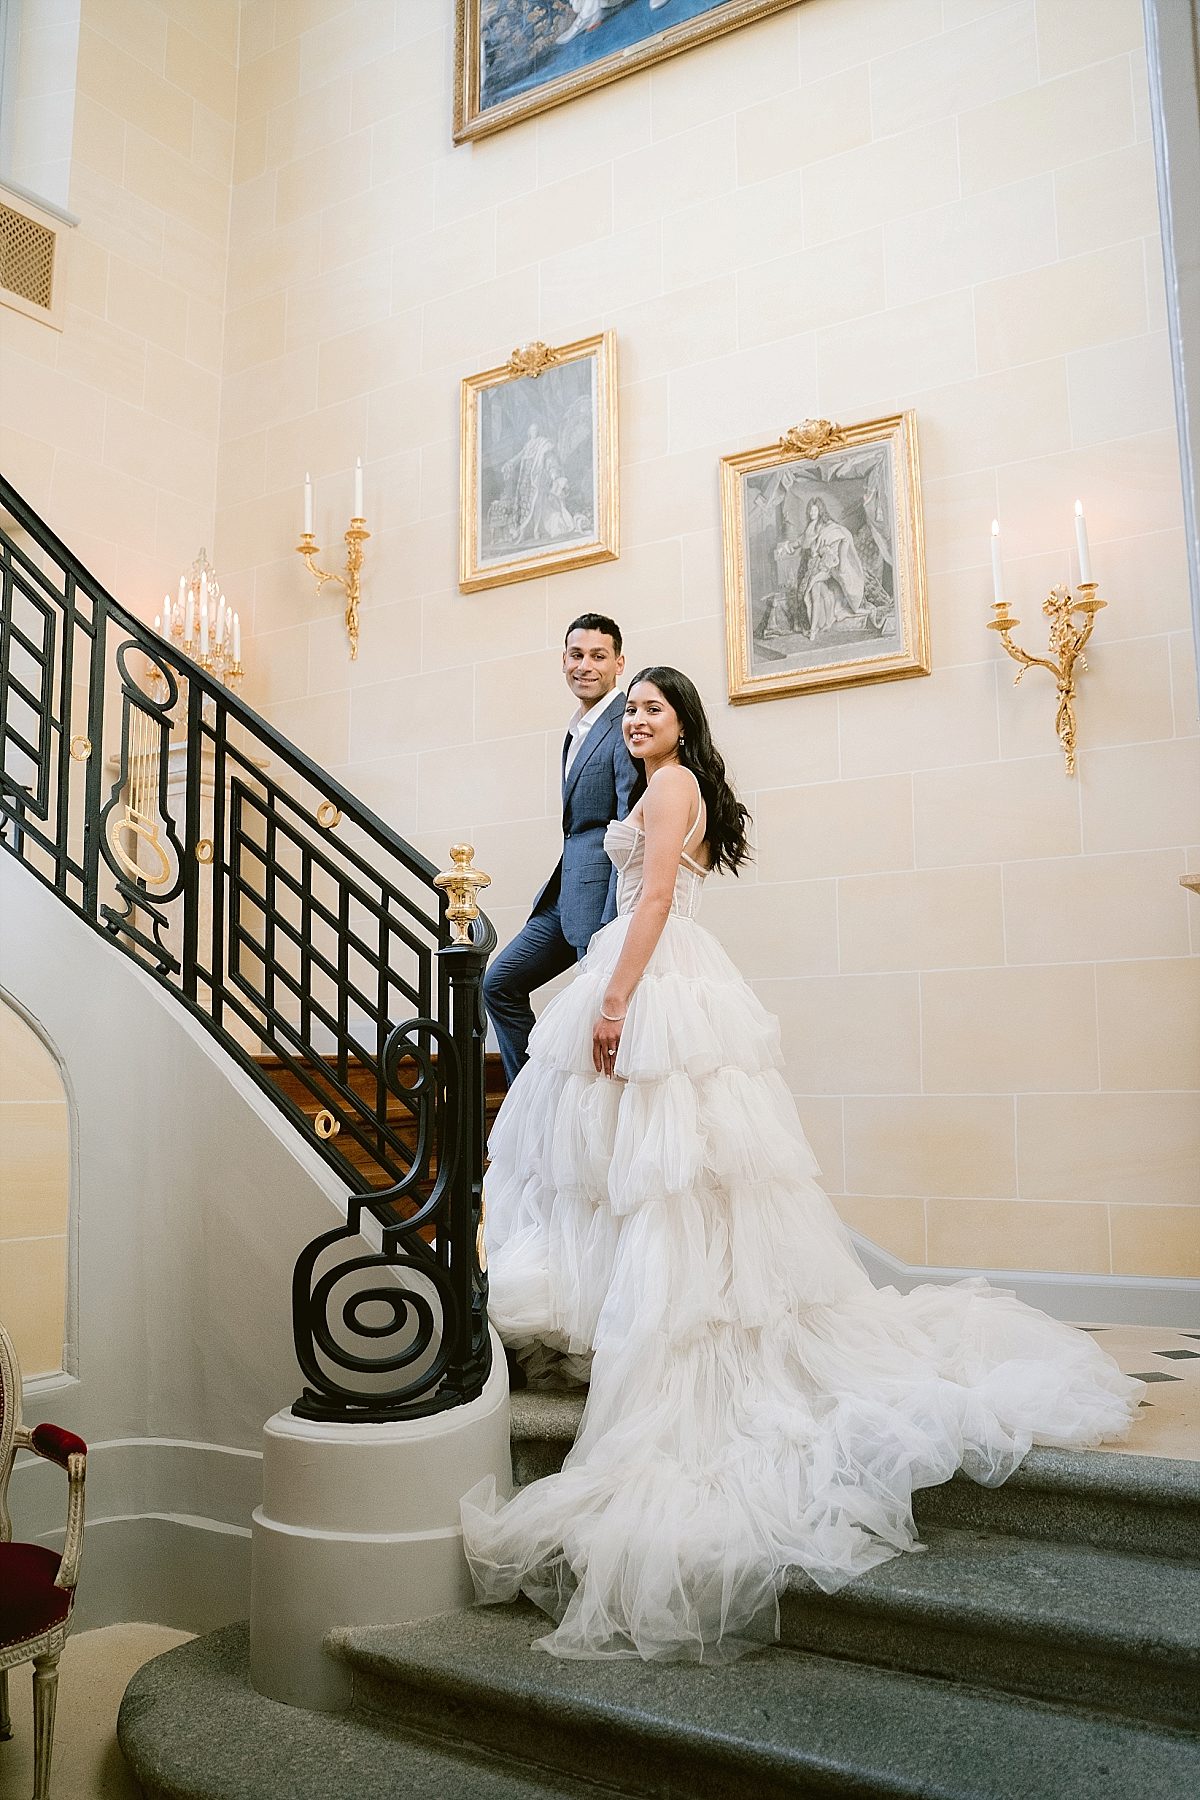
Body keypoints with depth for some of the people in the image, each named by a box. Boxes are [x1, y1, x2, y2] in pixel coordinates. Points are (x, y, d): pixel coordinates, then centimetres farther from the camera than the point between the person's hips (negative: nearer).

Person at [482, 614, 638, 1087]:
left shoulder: (626, 726, -12)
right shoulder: (578, 729, 17)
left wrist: (612, 928, -23)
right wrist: (557, 887, 14)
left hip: (602, 891, -10)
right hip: (566, 891, 10)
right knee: (500, 983, 15)